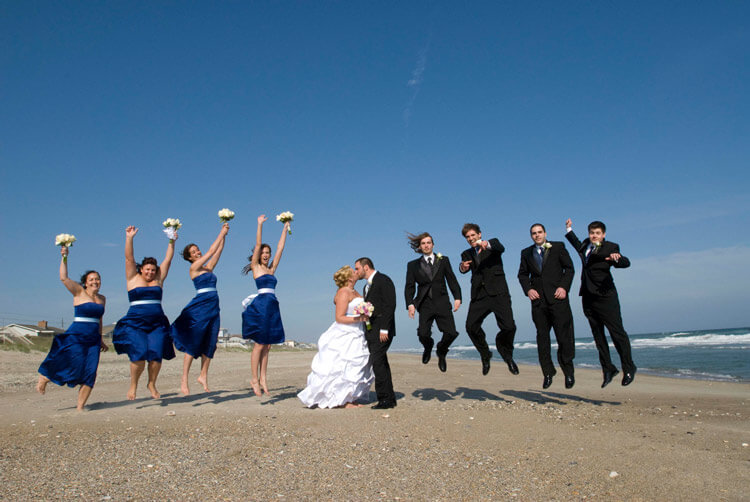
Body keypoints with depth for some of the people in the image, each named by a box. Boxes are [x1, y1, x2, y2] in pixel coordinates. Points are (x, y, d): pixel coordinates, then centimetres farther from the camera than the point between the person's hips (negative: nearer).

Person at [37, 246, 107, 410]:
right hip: (76, 337, -5)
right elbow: (64, 278, -15)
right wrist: (64, 257, -21)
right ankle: (44, 378, 27)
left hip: (93, 340, 5)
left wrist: (101, 339, 23)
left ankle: (80, 407, 8)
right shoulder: (79, 292, -1)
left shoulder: (102, 298, 13)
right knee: (74, 367, -5)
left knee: (90, 373, -2)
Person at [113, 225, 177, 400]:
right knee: (139, 354, -15)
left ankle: (152, 384, 12)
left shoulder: (158, 280, 12)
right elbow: (129, 258, -2)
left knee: (156, 355, -10)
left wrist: (172, 241, 6)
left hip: (157, 324, 2)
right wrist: (129, 238, -10)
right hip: (135, 323, -2)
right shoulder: (133, 279, 7)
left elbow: (168, 260, 10)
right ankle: (133, 385, 7)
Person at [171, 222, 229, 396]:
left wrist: (224, 235, 9)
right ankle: (184, 381, 0)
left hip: (213, 308, 7)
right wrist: (221, 233, 0)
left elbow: (219, 251, 17)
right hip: (199, 307, -7)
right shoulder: (194, 268, 0)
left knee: (210, 344, 7)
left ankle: (203, 376, 18)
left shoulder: (208, 267, 17)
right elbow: (211, 251, -4)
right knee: (192, 344, -5)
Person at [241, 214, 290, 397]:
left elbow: (280, 247, 19)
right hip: (261, 305, -6)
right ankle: (255, 379, 6)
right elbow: (258, 244, -2)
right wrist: (260, 224, -2)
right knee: (259, 345, -3)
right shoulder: (256, 267, 3)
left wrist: (285, 228, 22)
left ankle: (263, 378, 13)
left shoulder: (271, 269, 17)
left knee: (266, 346, 8)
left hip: (272, 308, 6)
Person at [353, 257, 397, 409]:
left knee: (378, 363, -12)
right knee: (380, 363, 10)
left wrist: (384, 329, -20)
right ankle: (390, 398, 17)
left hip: (381, 330, -9)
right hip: (371, 331, 9)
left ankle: (385, 399, -5)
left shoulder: (383, 280, -7)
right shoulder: (367, 286, 22)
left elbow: (390, 305, -15)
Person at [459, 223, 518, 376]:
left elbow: (501, 248, -14)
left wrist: (486, 244, -35)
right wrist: (463, 267, -27)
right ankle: (485, 355, 13)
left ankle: (506, 353, 16)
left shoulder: (493, 243, 10)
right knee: (471, 326, -13)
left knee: (509, 327, -14)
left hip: (498, 293, -3)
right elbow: (465, 268, -2)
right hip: (479, 295, 3)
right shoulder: (467, 254, 18)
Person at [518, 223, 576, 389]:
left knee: (564, 335, -4)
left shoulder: (558, 247, 8)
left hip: (557, 297, -3)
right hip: (538, 299, 3)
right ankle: (548, 373, 14)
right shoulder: (526, 253, 14)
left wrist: (564, 287, -9)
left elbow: (569, 268, 4)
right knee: (542, 336, 5)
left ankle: (568, 372, 12)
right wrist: (528, 289, -2)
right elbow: (522, 274, 15)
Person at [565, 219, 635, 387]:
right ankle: (608, 369, 20)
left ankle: (628, 368, 11)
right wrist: (569, 230, 37)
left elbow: (625, 263, -21)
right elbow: (579, 247, 36)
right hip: (588, 298, 7)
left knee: (617, 332, -4)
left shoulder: (610, 248, -7)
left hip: (605, 297, -6)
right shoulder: (587, 245, 12)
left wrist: (617, 258, -42)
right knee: (598, 335, 10)